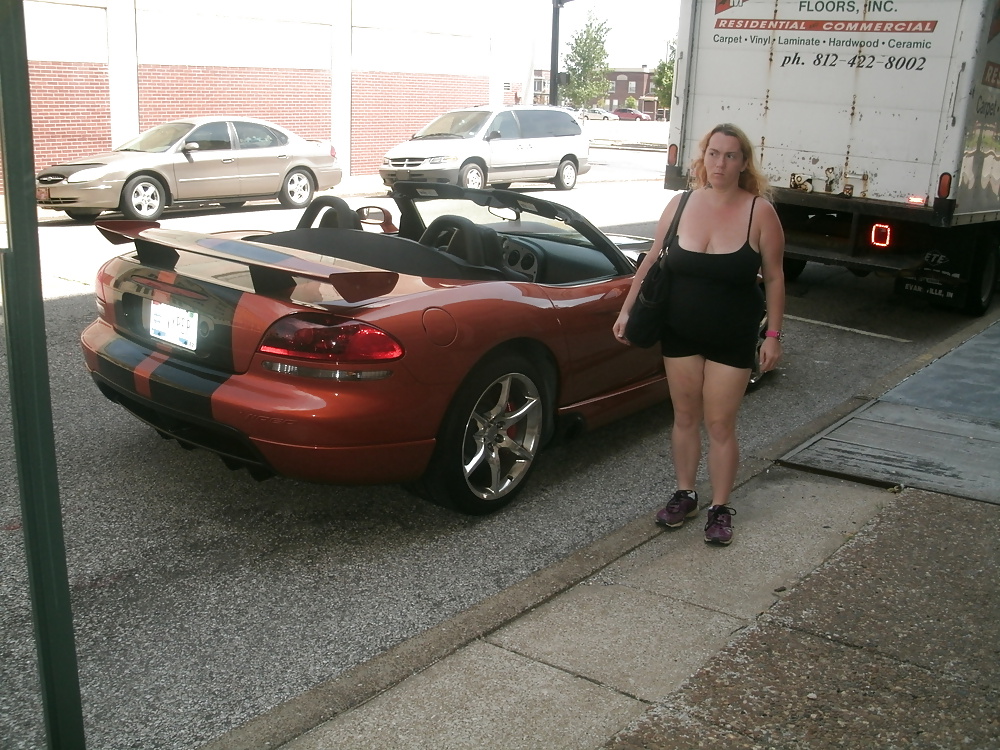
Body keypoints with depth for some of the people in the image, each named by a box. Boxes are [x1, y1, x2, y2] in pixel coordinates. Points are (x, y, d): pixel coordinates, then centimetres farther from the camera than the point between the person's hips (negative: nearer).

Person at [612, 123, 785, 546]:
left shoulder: (759, 212, -10)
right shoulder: (681, 205, -2)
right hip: (680, 333, 3)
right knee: (685, 418, 13)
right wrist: (626, 310, 4)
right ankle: (684, 496, 30)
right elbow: (651, 262, 6)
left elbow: (773, 277, -5)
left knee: (720, 425, 3)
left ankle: (720, 510, 18)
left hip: (733, 339, -3)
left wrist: (773, 334, -7)